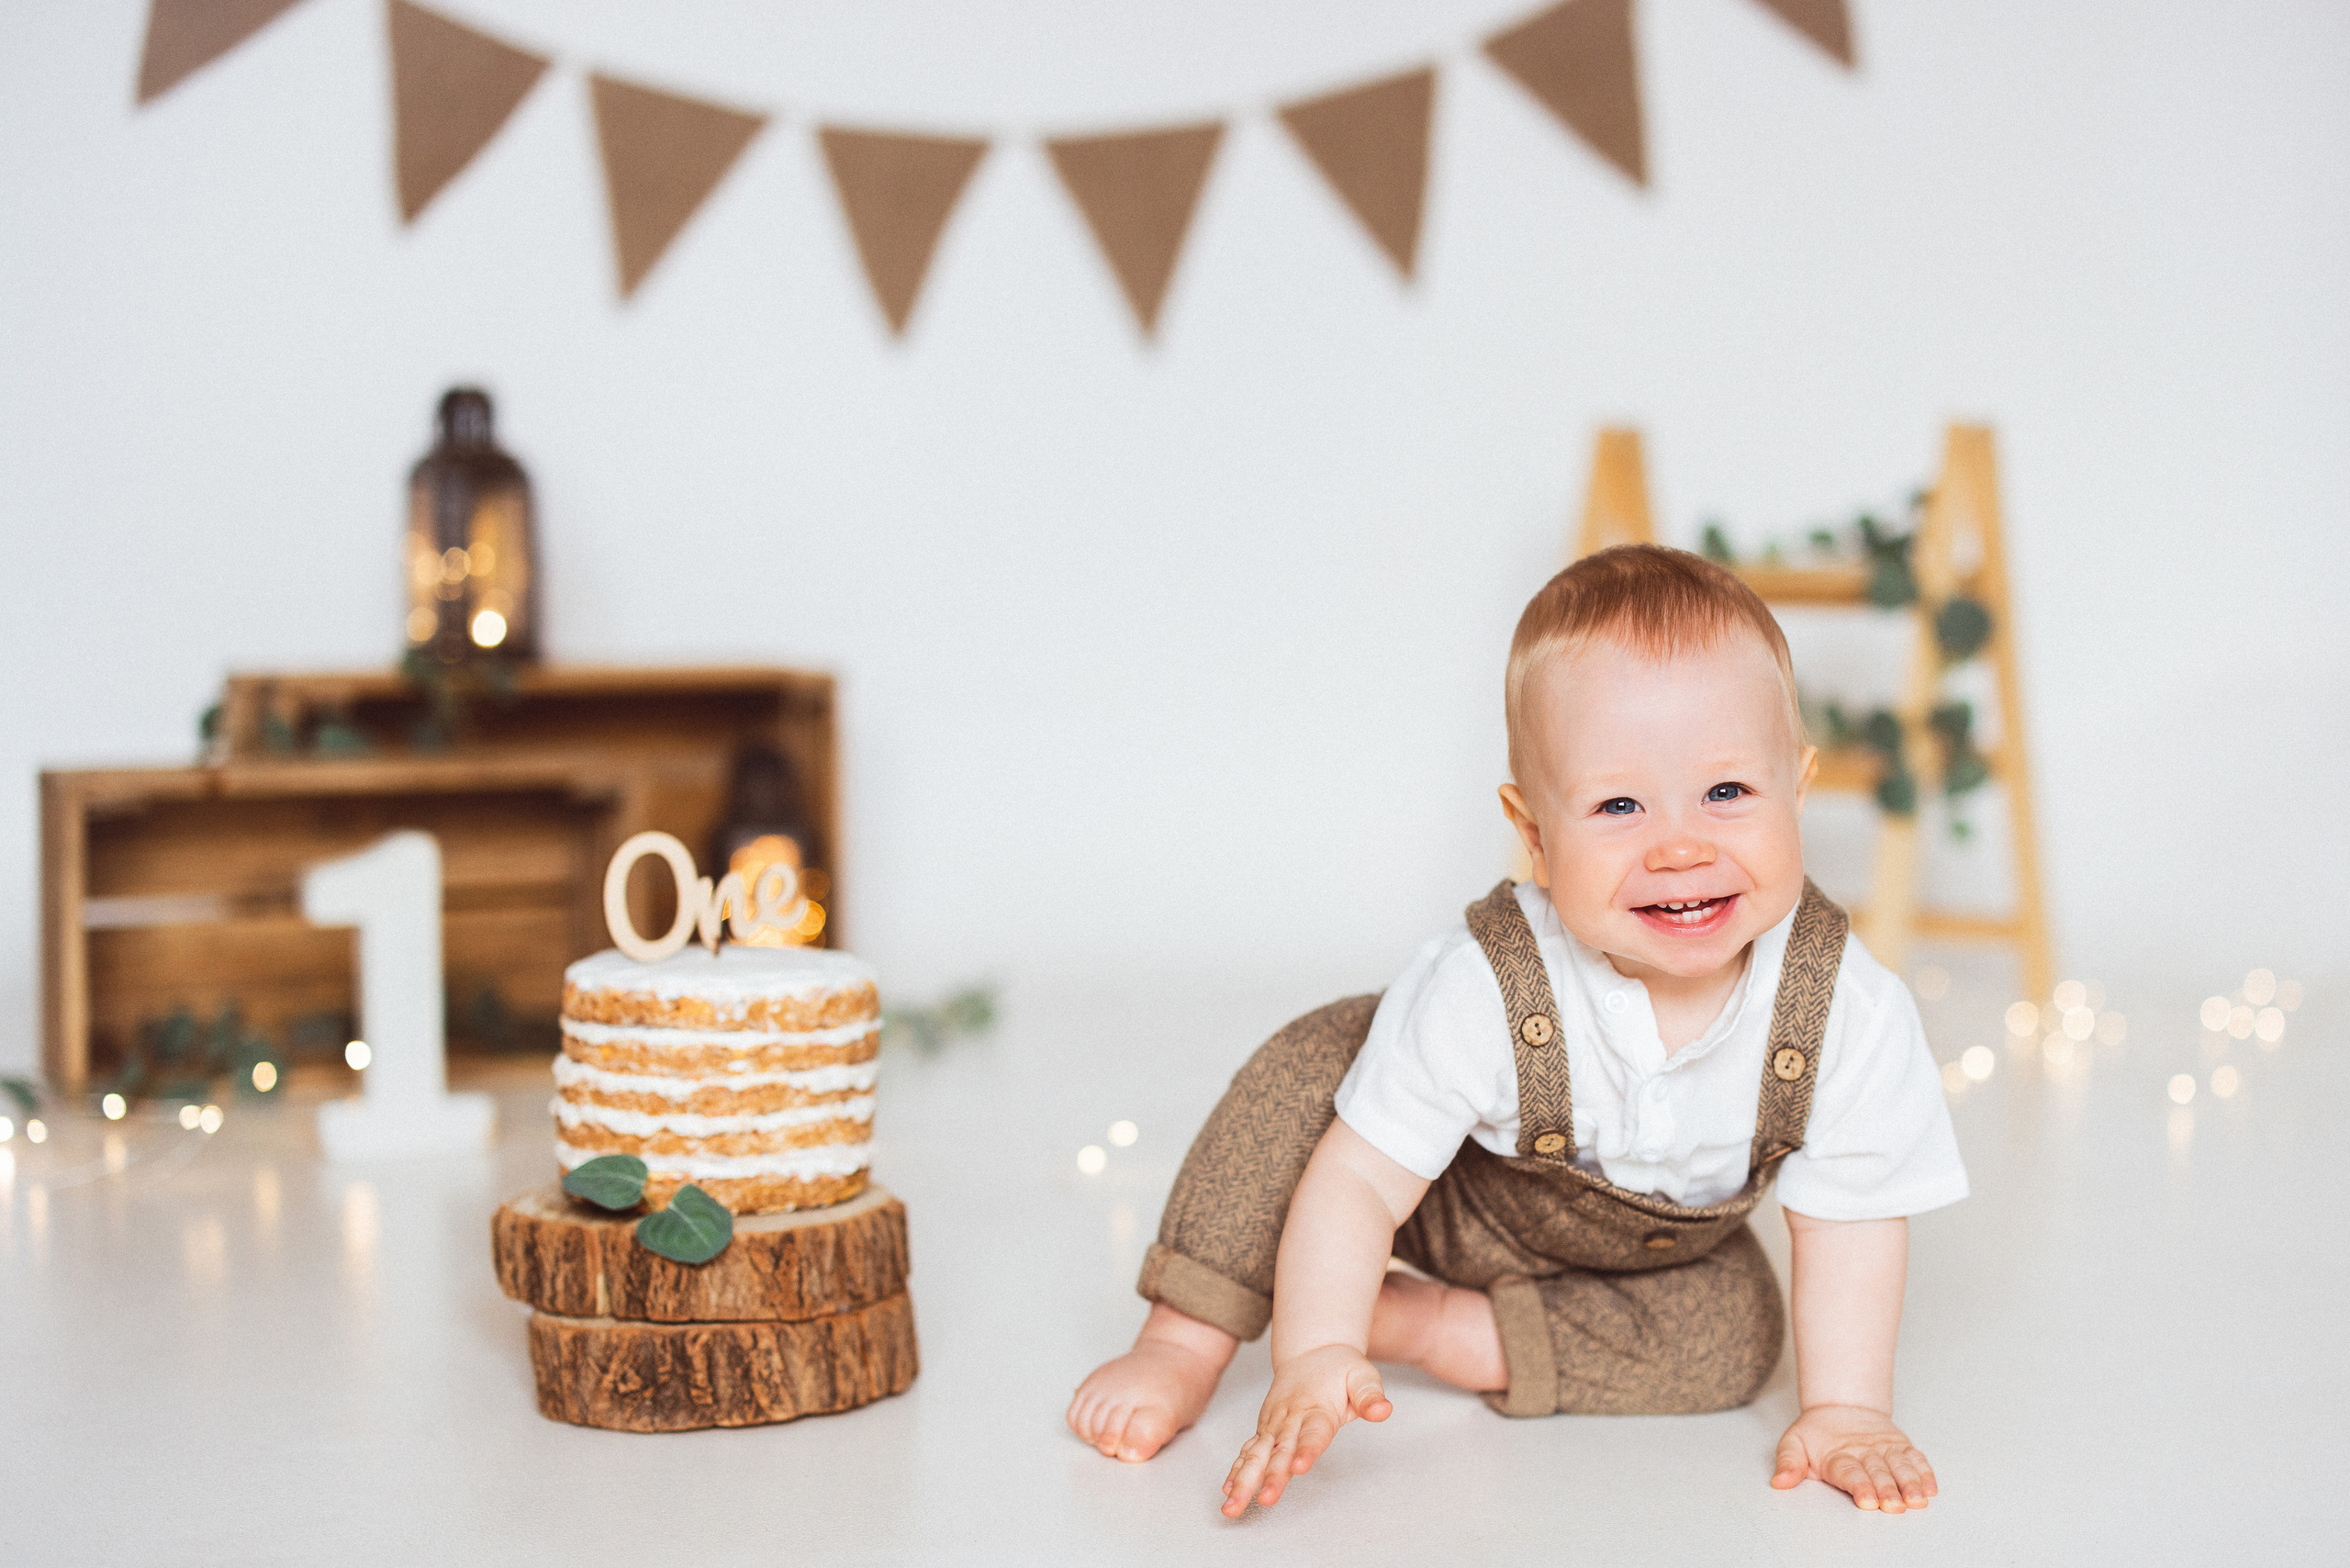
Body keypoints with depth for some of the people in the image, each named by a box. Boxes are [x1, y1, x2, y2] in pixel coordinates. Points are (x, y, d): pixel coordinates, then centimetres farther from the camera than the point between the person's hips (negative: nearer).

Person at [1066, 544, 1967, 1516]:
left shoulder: (1852, 1014, -34)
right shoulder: (1479, 992, -38)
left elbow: (1848, 1223, -18)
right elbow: (1357, 1181, -32)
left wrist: (1844, 1411, -22)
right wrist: (1314, 1359, -44)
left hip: (1664, 1247, 3)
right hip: (1456, 1201, -3)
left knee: (1732, 1341, -24)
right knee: (1311, 1067, -26)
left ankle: (1426, 1322, -13)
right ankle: (1185, 1344, -12)